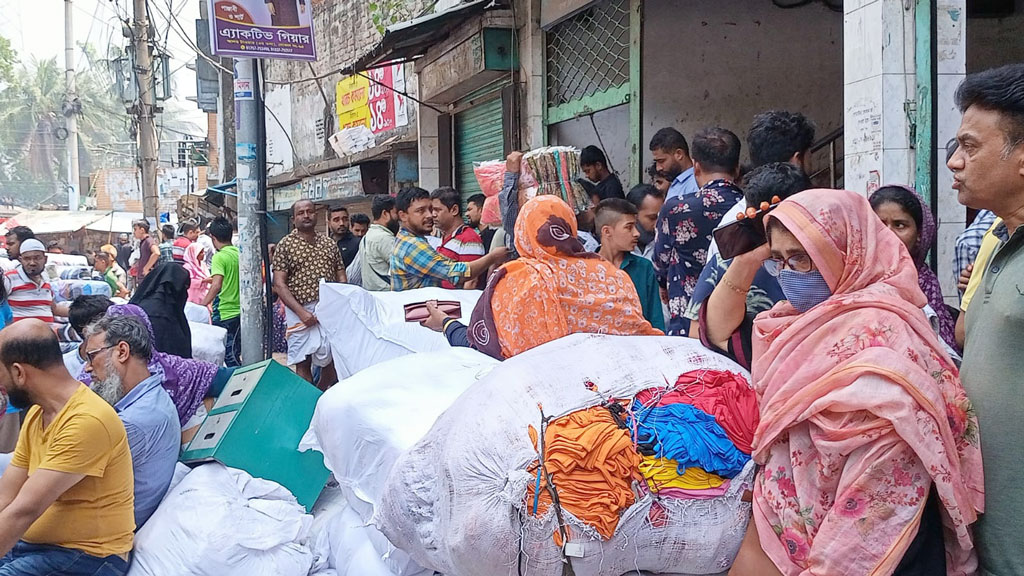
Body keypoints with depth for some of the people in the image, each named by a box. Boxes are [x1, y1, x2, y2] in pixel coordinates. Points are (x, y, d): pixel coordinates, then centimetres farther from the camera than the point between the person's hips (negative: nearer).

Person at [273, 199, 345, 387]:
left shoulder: (330, 244, 15)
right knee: (303, 362, -2)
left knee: (333, 361, 7)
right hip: (301, 312, -4)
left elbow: (341, 278, 15)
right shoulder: (285, 245, 2)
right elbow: (279, 284, -5)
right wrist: (301, 312, -16)